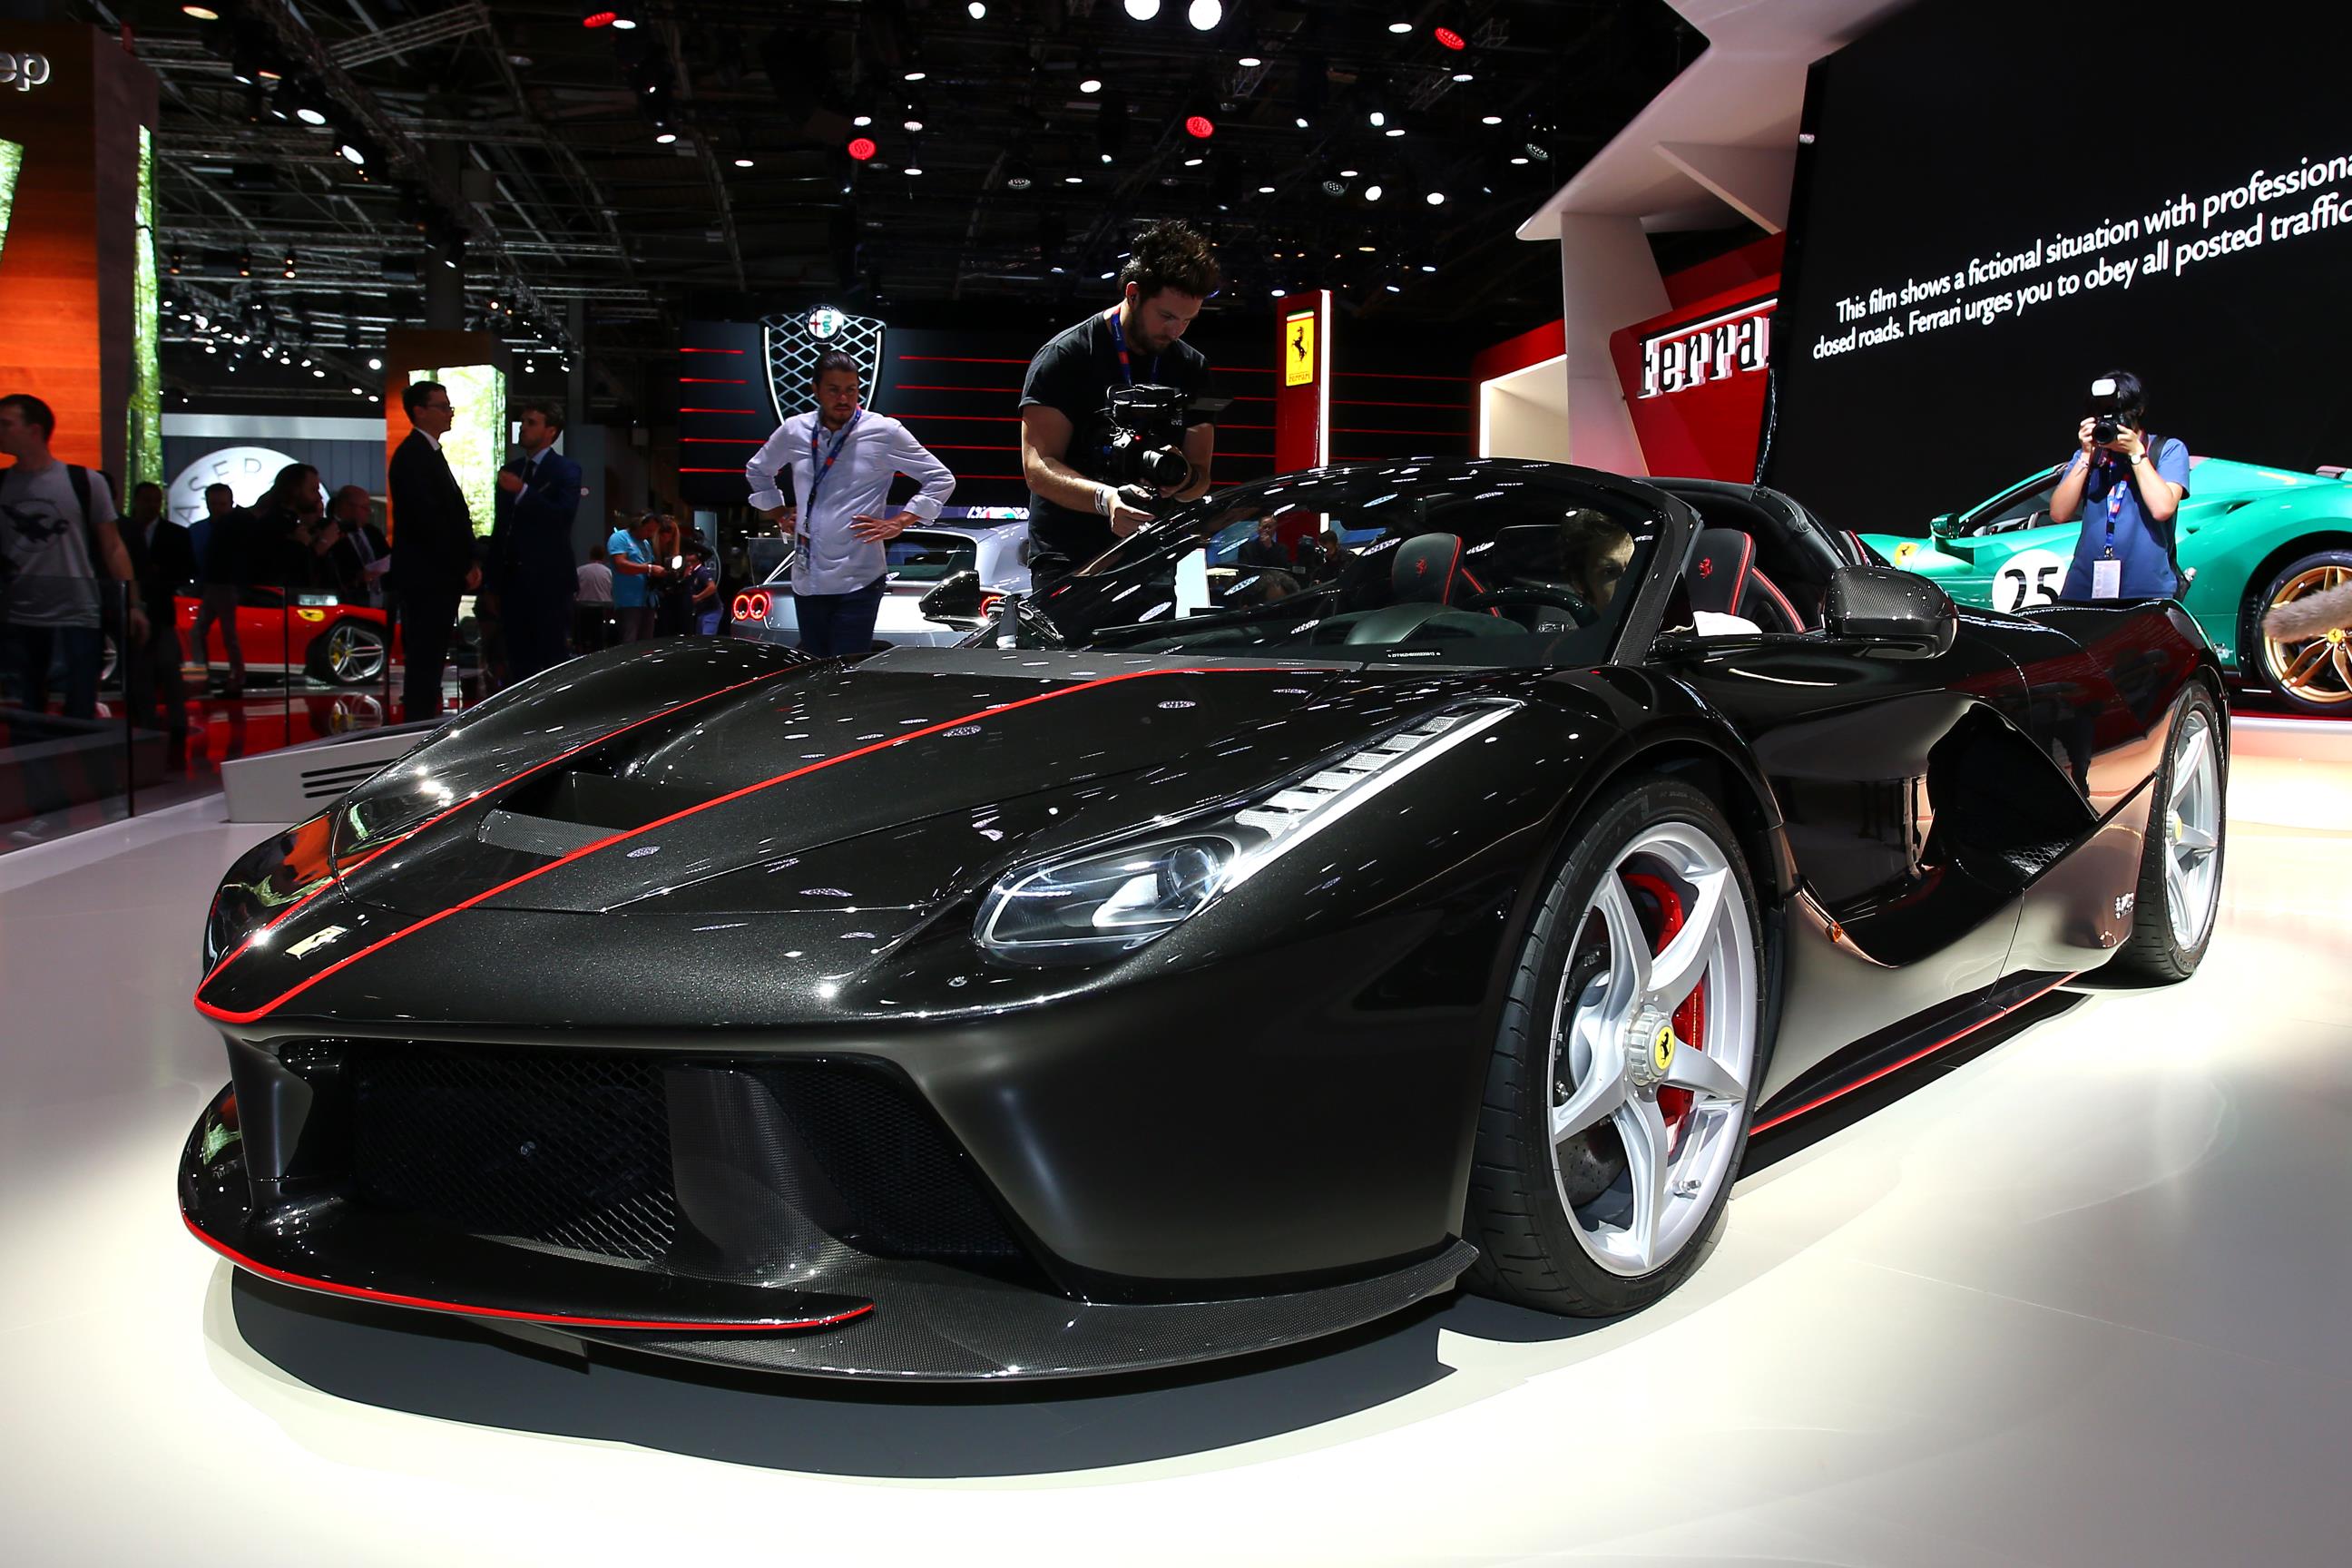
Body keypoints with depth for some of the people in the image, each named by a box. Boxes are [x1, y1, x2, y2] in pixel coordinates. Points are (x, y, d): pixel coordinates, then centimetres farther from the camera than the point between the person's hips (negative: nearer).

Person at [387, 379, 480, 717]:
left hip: (438, 578, 10)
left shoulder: (430, 452, 20)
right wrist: (465, 565, -14)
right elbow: (428, 520, -18)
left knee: (429, 660, 11)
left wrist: (468, 562, 8)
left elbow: (452, 514, 19)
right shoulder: (413, 455, -11)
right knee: (425, 661, -7)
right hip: (424, 578, -10)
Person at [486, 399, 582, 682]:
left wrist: (523, 491, -22)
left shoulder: (566, 470, -1)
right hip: (514, 578, 6)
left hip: (549, 579, -6)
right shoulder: (511, 470, 16)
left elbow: (564, 515, -17)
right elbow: (500, 527, 18)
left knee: (552, 659, -5)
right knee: (518, 661, 5)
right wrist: (492, 582, 16)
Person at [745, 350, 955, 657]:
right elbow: (757, 470, 28)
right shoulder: (794, 431, 8)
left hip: (859, 579, -4)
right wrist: (777, 513, 17)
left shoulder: (884, 432, -4)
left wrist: (899, 522, -6)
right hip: (807, 578, 4)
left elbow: (942, 480, 1)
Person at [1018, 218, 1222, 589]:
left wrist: (1184, 480, -16)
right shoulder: (1065, 357, -4)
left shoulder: (1192, 369, 11)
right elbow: (1038, 466, -12)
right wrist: (1104, 498, -31)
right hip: (1068, 562, -4)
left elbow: (1201, 472, 10)